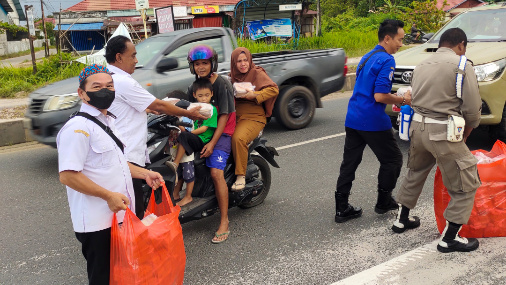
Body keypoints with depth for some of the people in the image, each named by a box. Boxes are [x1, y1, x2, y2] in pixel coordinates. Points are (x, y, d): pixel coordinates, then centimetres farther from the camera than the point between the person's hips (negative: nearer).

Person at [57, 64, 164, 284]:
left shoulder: (110, 121, 13)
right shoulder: (78, 127, -18)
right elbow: (68, 175, -24)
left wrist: (144, 174, 10)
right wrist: (109, 196, -23)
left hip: (120, 214, 9)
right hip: (97, 222, -9)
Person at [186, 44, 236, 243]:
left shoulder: (222, 85, -10)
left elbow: (224, 115, -14)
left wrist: (213, 142, -20)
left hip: (221, 132, -7)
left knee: (216, 173, -22)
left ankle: (224, 223, -17)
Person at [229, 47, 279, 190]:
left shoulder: (257, 73, 1)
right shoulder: (233, 76, 19)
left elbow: (274, 89, -8)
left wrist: (255, 95, -19)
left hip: (253, 117, -6)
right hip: (234, 115, 6)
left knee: (238, 138, -33)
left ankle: (241, 176, -24)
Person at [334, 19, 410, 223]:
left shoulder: (367, 57, 16)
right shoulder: (386, 61, -13)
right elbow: (380, 96, -20)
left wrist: (396, 97, 20)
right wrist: (402, 100, -4)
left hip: (353, 119, 8)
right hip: (373, 121, -8)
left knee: (349, 163, 9)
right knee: (392, 160, 12)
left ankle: (341, 209, 12)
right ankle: (384, 202, 23)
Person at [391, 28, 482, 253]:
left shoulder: (422, 65, 14)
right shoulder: (462, 65, -6)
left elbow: (415, 98, 13)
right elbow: (472, 107, -8)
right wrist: (468, 128, 10)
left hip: (418, 126, 8)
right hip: (443, 132, -7)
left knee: (414, 174, 27)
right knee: (465, 184, 6)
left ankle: (402, 220, 39)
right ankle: (450, 238, 10)